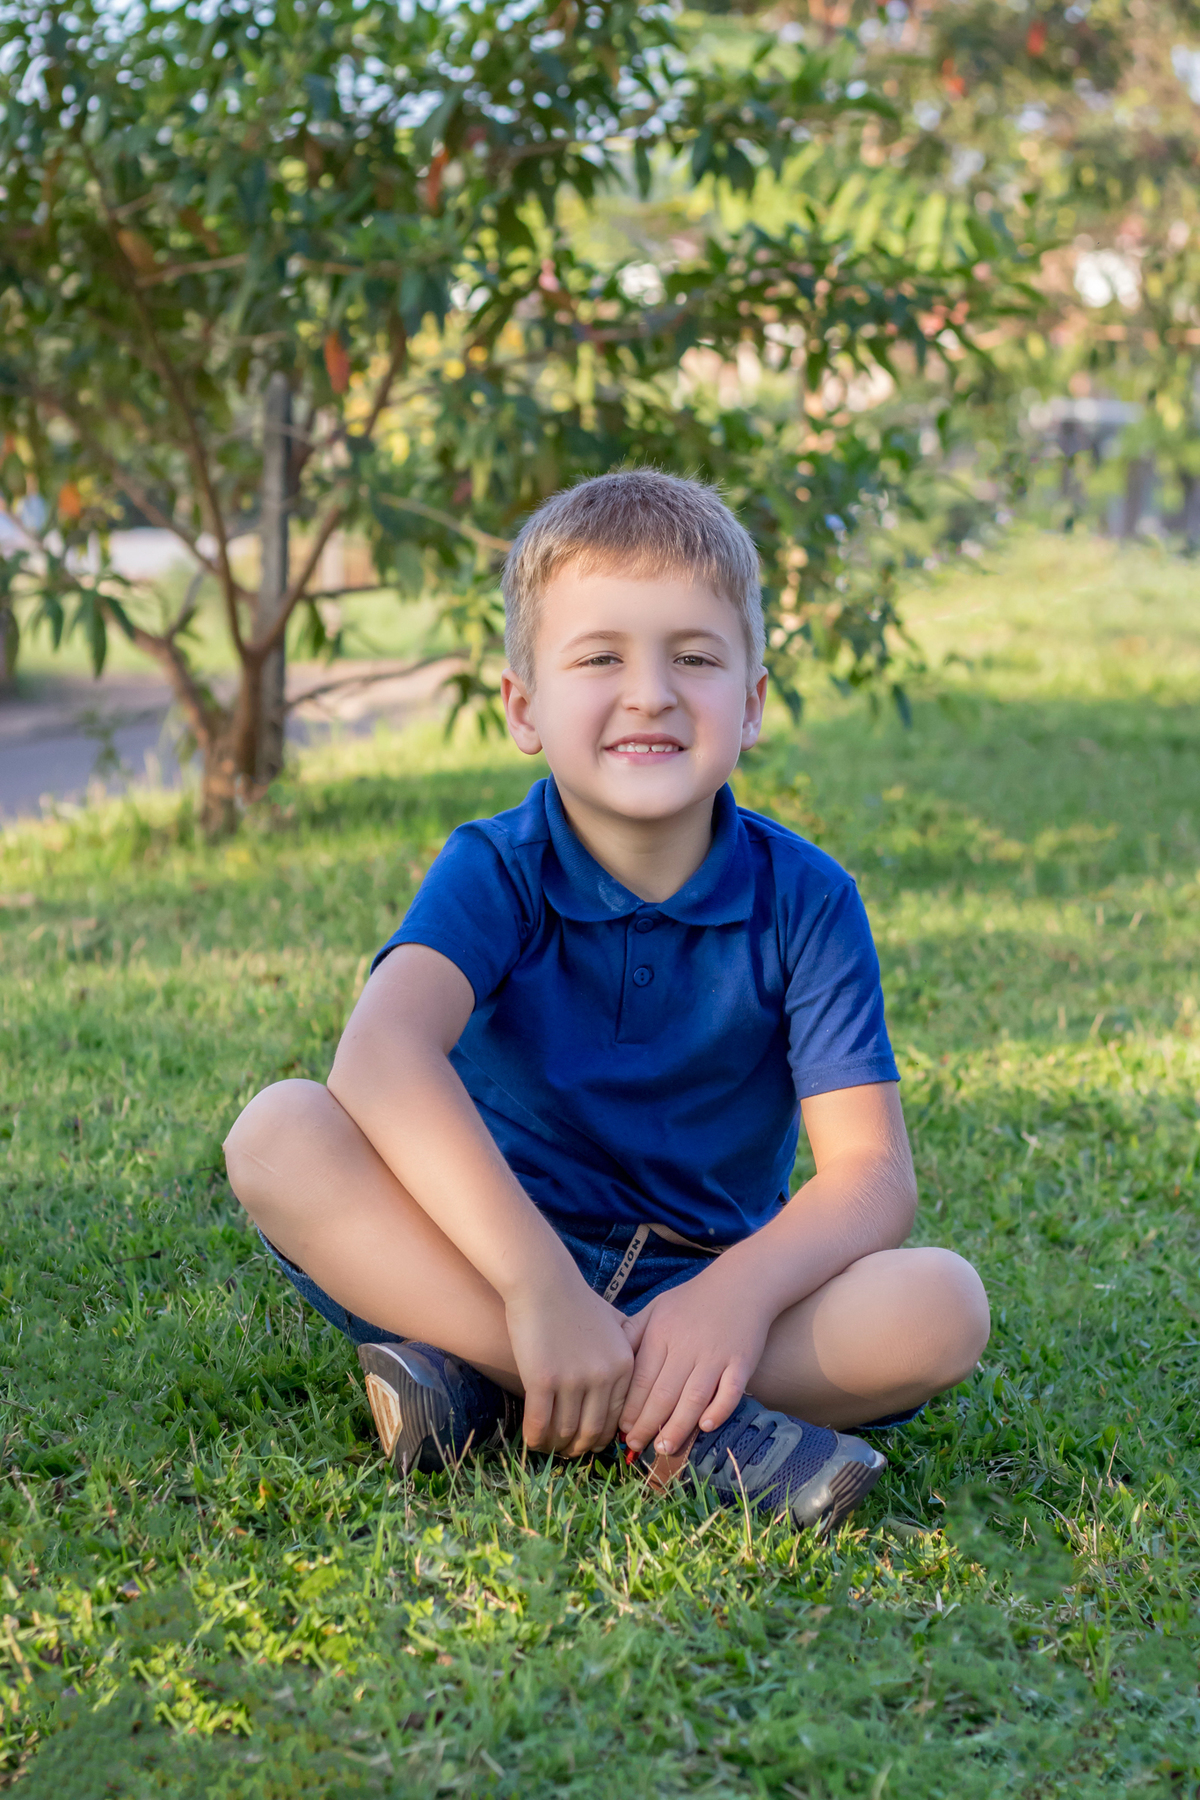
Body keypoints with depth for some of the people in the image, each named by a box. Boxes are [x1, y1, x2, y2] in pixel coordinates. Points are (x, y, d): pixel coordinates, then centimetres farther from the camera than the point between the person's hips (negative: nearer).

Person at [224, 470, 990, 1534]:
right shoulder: (493, 874, -9)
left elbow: (872, 1172, -13)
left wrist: (739, 1291, -35)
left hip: (704, 1289, 1)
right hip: (485, 1266, 0)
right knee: (279, 1135, -27)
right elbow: (382, 1055, -30)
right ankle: (684, 1426, -31)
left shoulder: (803, 899, -6)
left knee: (942, 1308, -27)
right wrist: (537, 1285, -43)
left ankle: (490, 1396, -23)